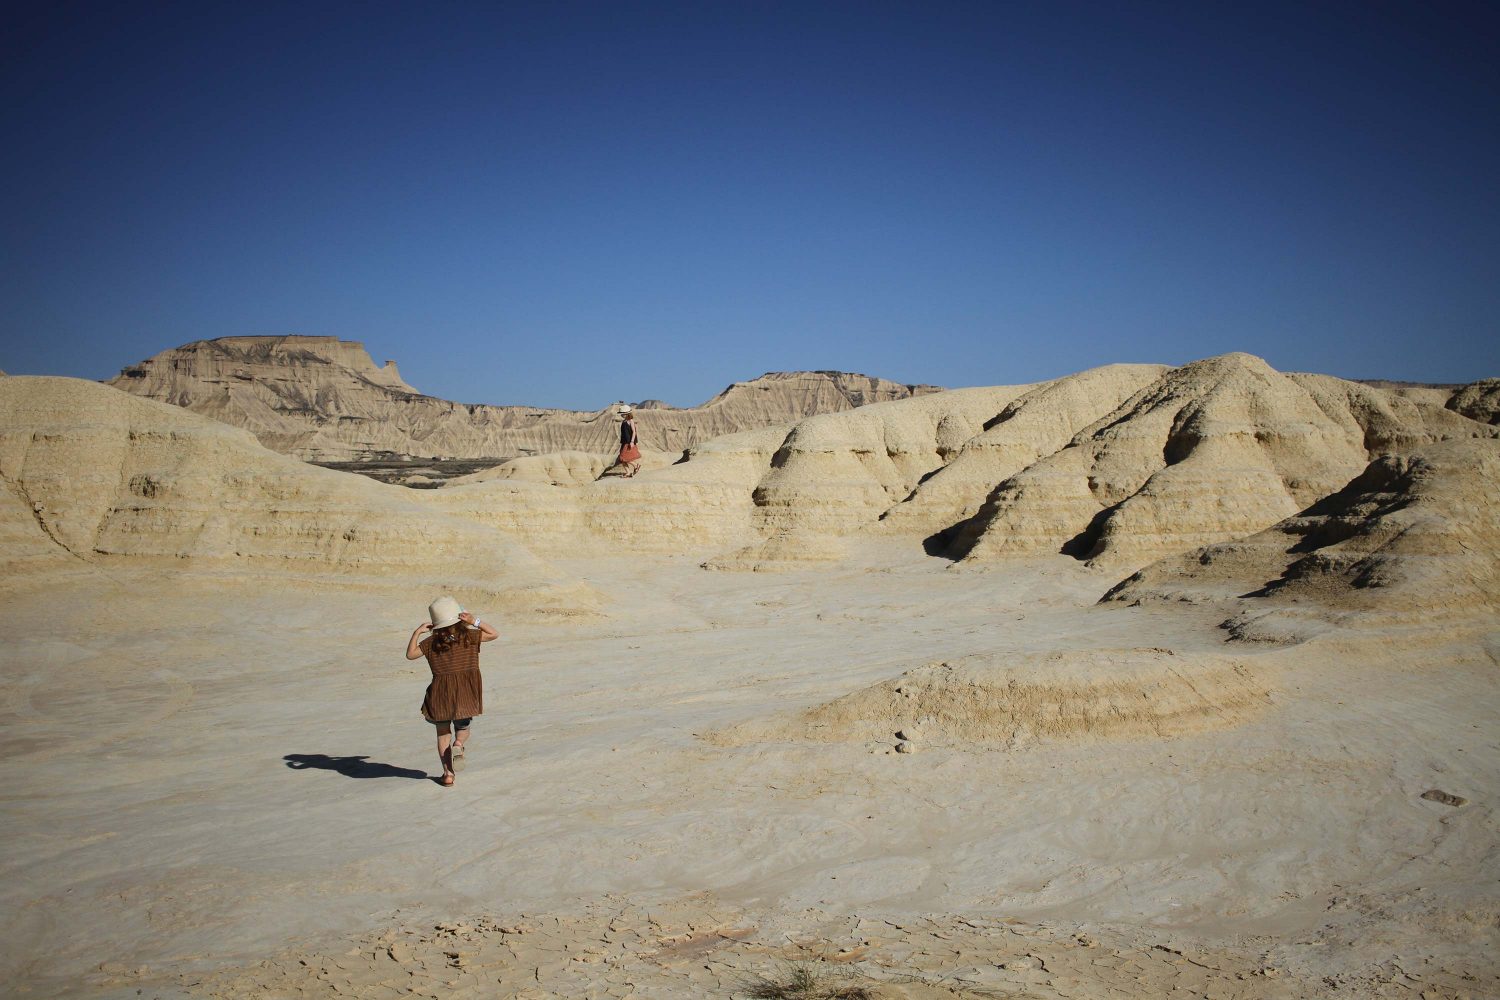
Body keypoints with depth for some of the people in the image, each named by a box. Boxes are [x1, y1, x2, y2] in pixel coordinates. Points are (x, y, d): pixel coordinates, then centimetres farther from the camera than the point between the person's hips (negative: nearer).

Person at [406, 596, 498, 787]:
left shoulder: (431, 642, -2)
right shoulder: (468, 636, -4)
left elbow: (410, 654, 4)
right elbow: (494, 634, 2)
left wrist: (417, 632, 4)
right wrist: (475, 622, -5)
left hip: (441, 692, 0)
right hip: (466, 693, 0)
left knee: (443, 733, 13)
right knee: (463, 727, 19)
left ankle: (448, 774, 6)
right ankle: (458, 744, -15)